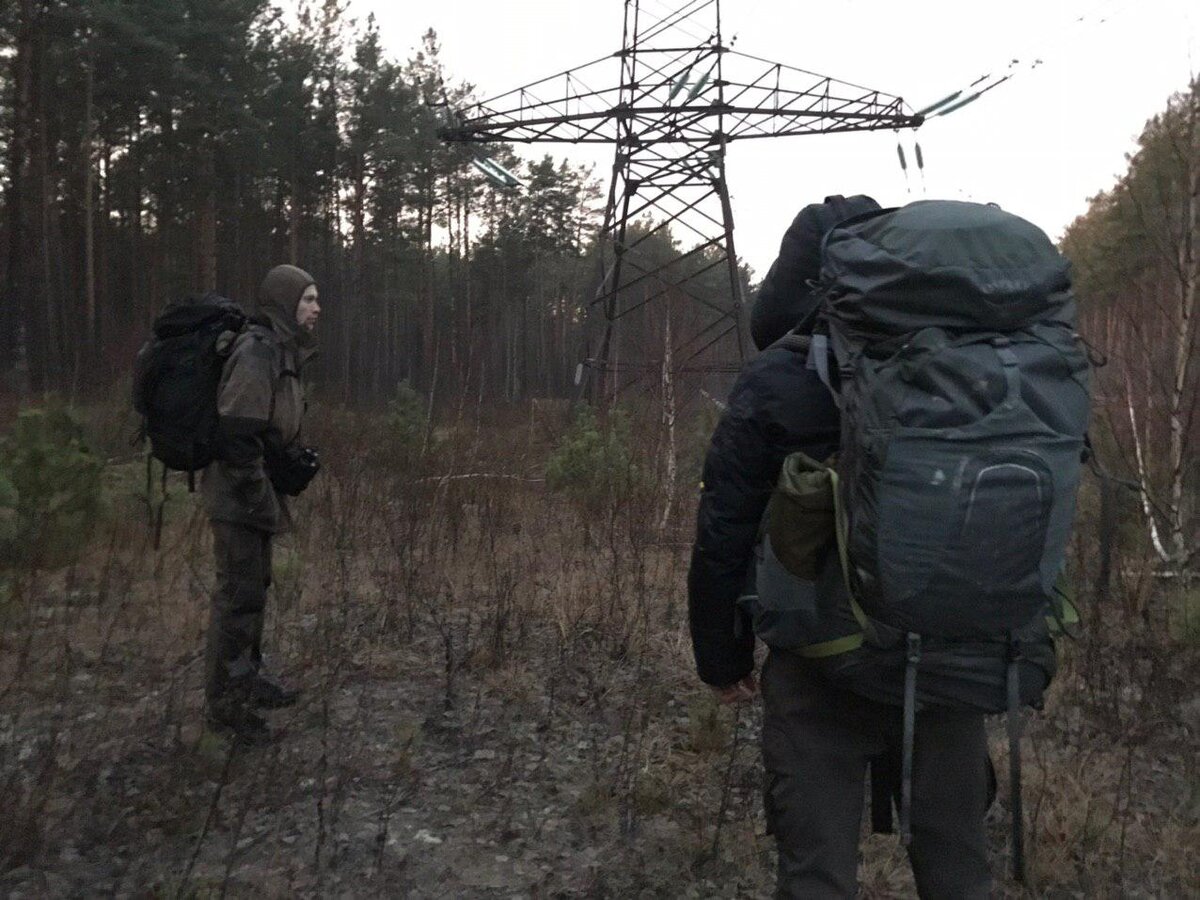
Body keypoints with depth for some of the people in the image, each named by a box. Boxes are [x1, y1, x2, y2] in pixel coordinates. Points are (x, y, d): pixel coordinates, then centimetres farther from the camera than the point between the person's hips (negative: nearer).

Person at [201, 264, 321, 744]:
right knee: (240, 594, -2)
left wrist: (296, 460, 7)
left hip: (258, 494, 10)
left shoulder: (282, 350, 11)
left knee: (254, 586, 19)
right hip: (240, 494, -10)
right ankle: (225, 703, 11)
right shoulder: (256, 351, -20)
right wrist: (262, 501, -21)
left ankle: (248, 677, 34)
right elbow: (236, 433, -25)